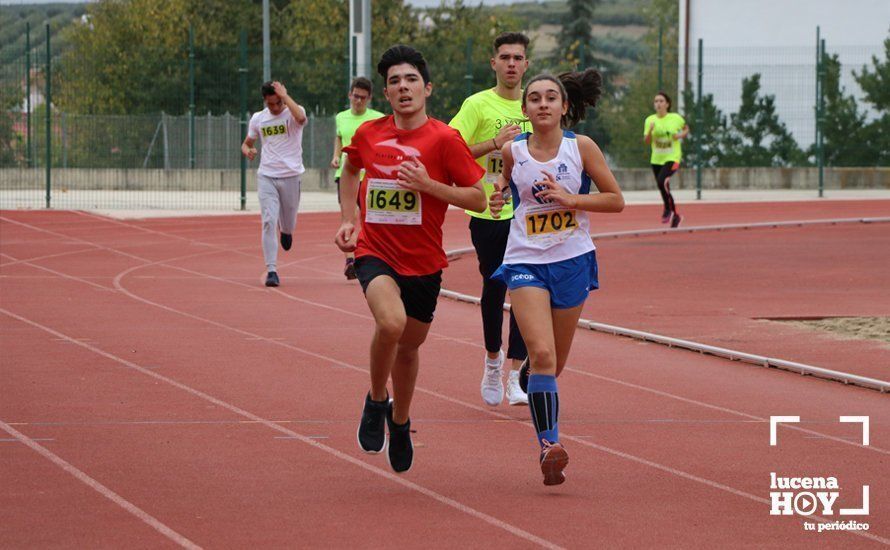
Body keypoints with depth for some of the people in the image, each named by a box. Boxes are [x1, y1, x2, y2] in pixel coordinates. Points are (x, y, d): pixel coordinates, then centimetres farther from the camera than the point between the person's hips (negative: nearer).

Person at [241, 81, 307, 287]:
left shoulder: (293, 112, -5)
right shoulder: (258, 118, 6)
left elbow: (301, 118, -31)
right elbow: (247, 143, 19)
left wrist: (285, 95, -23)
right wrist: (247, 150, -5)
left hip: (291, 175, -2)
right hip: (266, 176, 2)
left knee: (288, 223, 11)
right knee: (268, 222, -12)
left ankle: (286, 230, 50)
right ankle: (271, 270, -12)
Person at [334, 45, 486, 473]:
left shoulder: (444, 139, -9)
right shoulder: (368, 135, 0)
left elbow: (478, 198, -8)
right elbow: (351, 169, 23)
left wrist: (428, 185, -20)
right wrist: (348, 219, 13)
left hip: (423, 261, 0)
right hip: (375, 253, 0)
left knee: (409, 346, 15)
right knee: (391, 322, -29)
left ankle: (399, 421, 44)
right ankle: (376, 402, -3)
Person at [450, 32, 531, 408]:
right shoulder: (478, 105, -5)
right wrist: (495, 143, -20)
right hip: (488, 212, -2)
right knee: (494, 289, 8)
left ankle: (514, 378, -5)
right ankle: (492, 358, 34)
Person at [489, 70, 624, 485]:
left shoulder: (581, 148, -4)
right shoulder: (513, 152, -1)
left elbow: (615, 200, 0)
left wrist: (569, 198, -14)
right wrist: (499, 195, -1)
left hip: (572, 261, 1)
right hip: (525, 262, -1)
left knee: (555, 361, 12)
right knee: (542, 354, -18)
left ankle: (530, 372, 48)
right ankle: (549, 444, -15)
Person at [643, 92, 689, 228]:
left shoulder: (676, 118, -5)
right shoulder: (650, 120, 1)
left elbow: (686, 129, 13)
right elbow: (646, 141, -1)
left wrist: (680, 135, -8)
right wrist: (650, 131, -20)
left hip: (672, 158, -5)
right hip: (657, 159, 5)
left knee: (661, 181, -29)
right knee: (663, 188, 14)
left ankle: (668, 208, -9)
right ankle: (676, 215, 36)